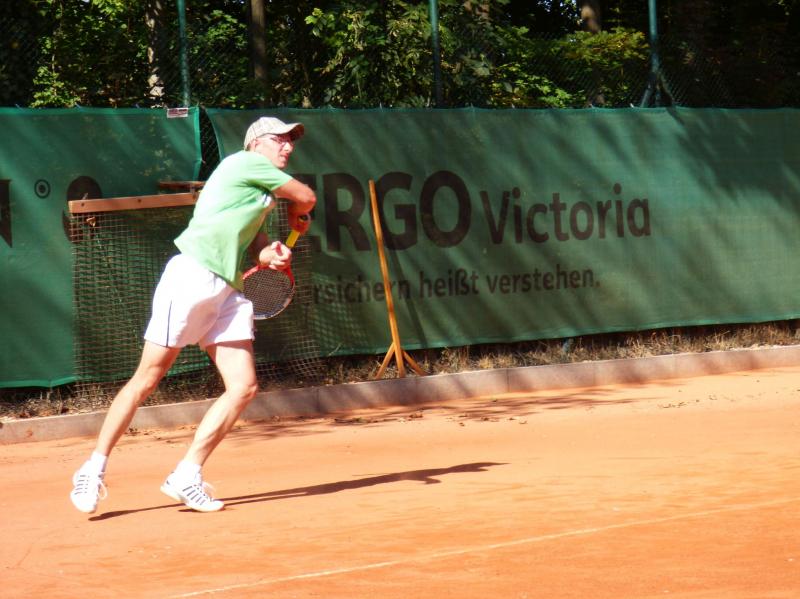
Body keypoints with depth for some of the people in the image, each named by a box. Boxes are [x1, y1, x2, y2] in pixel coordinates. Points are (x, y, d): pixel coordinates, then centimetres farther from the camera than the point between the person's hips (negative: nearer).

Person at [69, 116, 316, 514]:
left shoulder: (261, 194, 24)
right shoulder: (247, 162, -2)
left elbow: (253, 239, 15)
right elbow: (306, 198, 3)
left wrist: (269, 253, -6)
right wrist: (295, 215, 24)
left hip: (227, 291, 9)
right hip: (192, 276, -9)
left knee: (244, 387, -4)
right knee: (147, 378, -6)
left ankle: (186, 478, 1)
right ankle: (94, 469, 2)